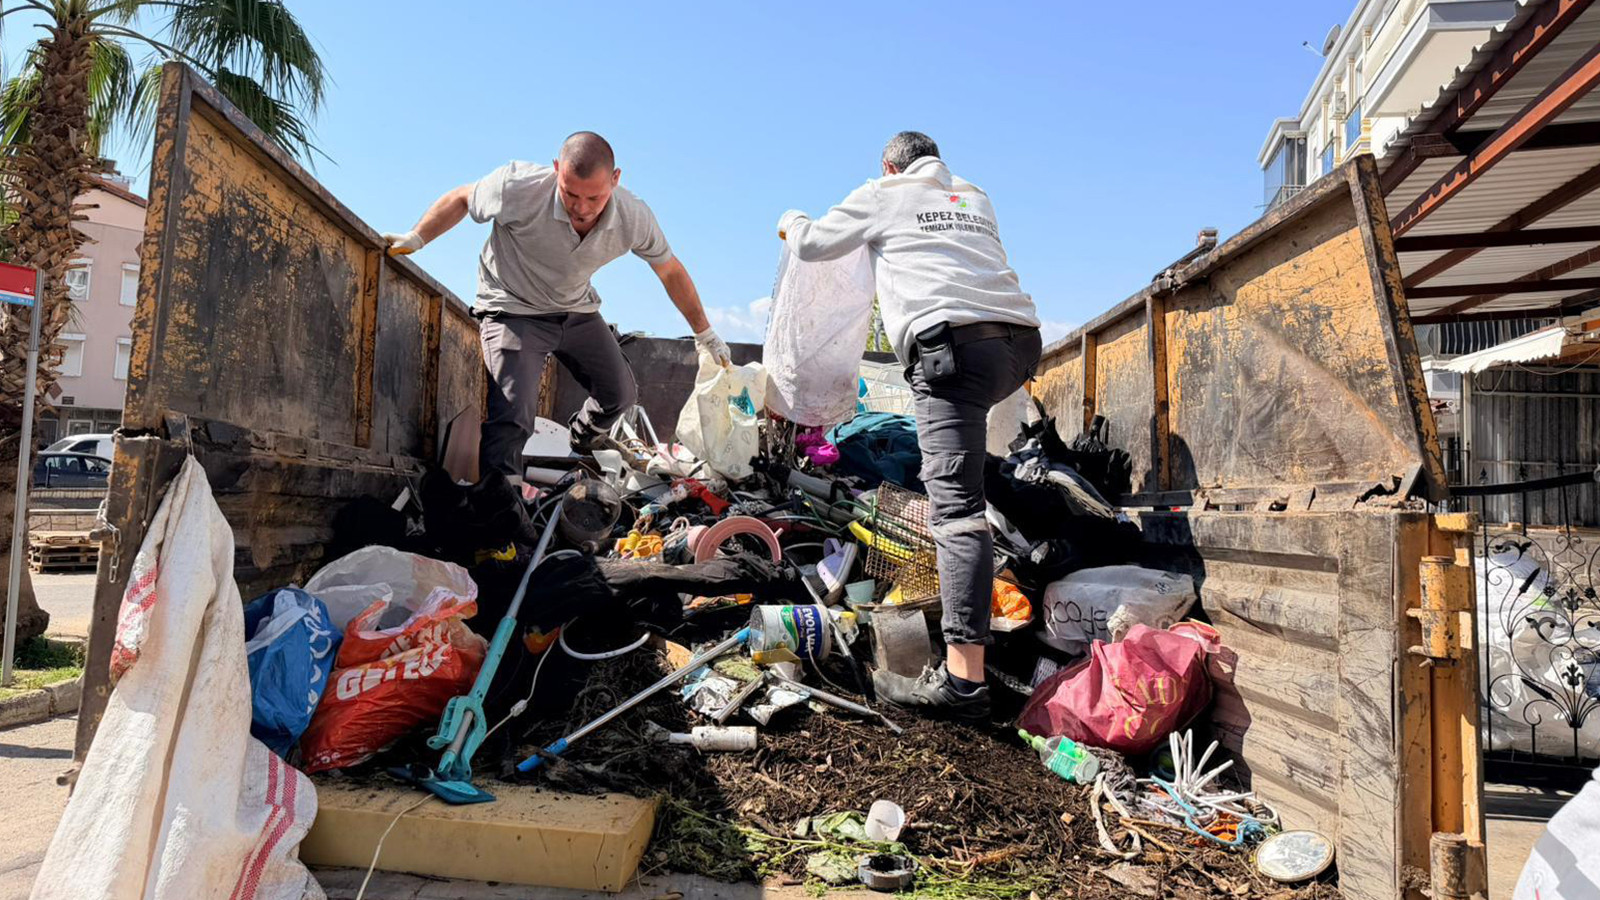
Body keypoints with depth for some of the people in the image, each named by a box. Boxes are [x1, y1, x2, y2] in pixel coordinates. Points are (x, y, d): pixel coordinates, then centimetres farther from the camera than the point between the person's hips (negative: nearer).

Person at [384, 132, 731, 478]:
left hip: (577, 311, 5)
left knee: (621, 394, 12)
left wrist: (704, 333, 6)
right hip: (513, 310, -4)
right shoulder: (520, 186, -31)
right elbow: (462, 200, -9)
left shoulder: (634, 218, -21)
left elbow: (670, 270, -4)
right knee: (512, 415, -20)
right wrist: (414, 239, -15)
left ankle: (582, 447, 43)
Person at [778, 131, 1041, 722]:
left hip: (952, 346, -7)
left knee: (956, 506, -16)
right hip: (1019, 343, 7)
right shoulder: (976, 199, 31)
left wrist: (791, 222, 46)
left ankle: (963, 678, -22)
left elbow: (811, 245, 23)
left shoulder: (884, 194, 17)